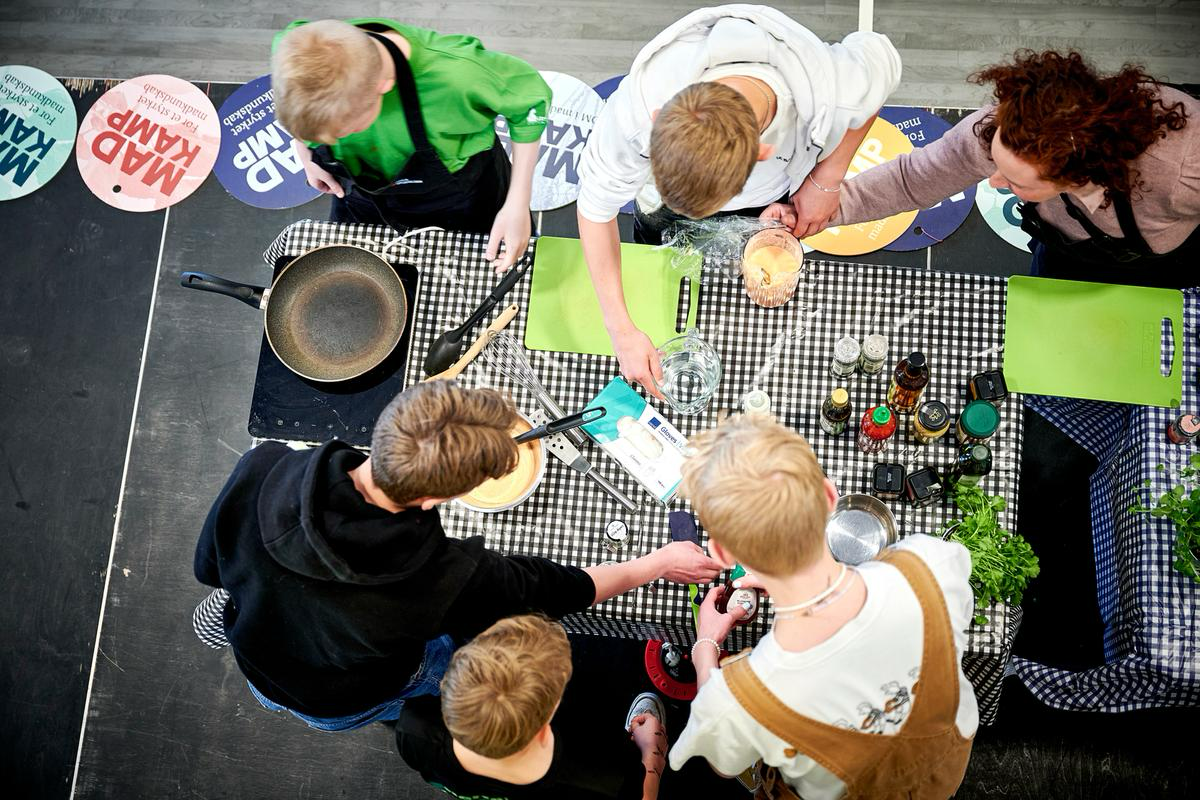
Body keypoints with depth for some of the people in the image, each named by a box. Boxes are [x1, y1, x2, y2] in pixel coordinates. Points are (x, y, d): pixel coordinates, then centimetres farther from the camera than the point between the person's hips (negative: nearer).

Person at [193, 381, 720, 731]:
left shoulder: (259, 470, -35)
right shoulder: (449, 578, -42)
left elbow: (209, 568, -14)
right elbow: (563, 588, -23)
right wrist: (658, 564, -7)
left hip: (258, 672, 4)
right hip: (346, 708, -3)